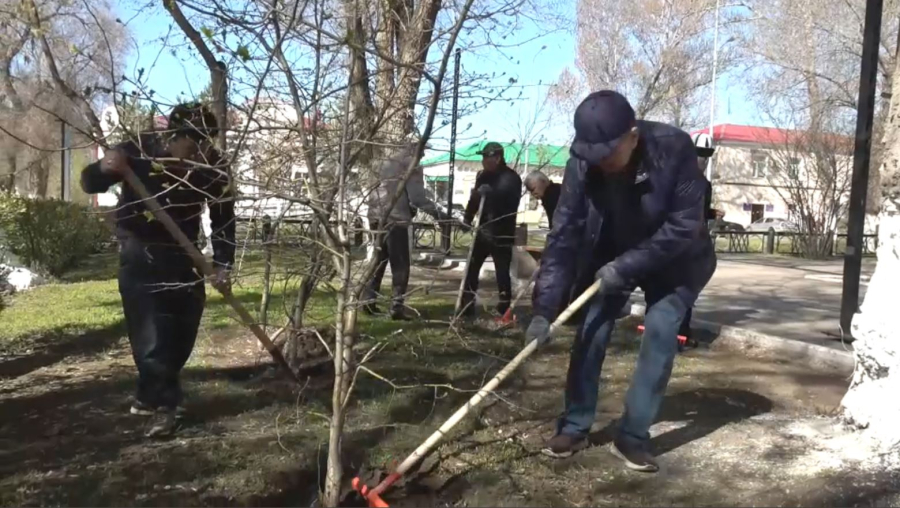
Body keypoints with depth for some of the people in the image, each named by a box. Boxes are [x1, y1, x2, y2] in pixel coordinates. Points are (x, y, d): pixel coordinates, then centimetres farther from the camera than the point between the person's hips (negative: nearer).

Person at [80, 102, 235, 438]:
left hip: (182, 254, 4)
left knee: (183, 330, 9)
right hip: (139, 253, -4)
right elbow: (90, 184, -12)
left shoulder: (212, 167, -14)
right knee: (149, 332, -11)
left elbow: (223, 217, -6)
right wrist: (103, 169, -37)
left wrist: (222, 267, -14)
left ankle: (150, 395, 28)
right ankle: (162, 404, 2)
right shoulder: (138, 151, -22)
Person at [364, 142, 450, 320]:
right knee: (400, 266, -3)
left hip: (377, 218, 8)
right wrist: (438, 213, -10)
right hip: (395, 220, -7)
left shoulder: (387, 164, 19)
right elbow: (417, 197, -13)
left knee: (378, 262, 17)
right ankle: (396, 308, -7)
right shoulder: (412, 167, -4)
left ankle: (369, 302, 18)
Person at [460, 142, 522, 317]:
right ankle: (467, 307, 20)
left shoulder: (511, 178, -10)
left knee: (502, 273, -6)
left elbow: (509, 201, -25)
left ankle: (505, 310, 4)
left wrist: (490, 193, -36)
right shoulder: (483, 176, 9)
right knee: (471, 269, 10)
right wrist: (468, 218, 5)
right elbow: (475, 198, 18)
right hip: (484, 230, 7)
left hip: (502, 234, -7)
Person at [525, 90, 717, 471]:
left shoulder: (674, 149, -32)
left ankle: (632, 436, -1)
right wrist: (544, 309, -32)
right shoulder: (582, 163, -25)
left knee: (660, 333, -12)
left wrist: (628, 265, -33)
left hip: (674, 261, -2)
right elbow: (564, 236, -25)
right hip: (611, 257, 2)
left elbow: (684, 225, -28)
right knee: (591, 331, -5)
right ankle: (575, 426, 9)